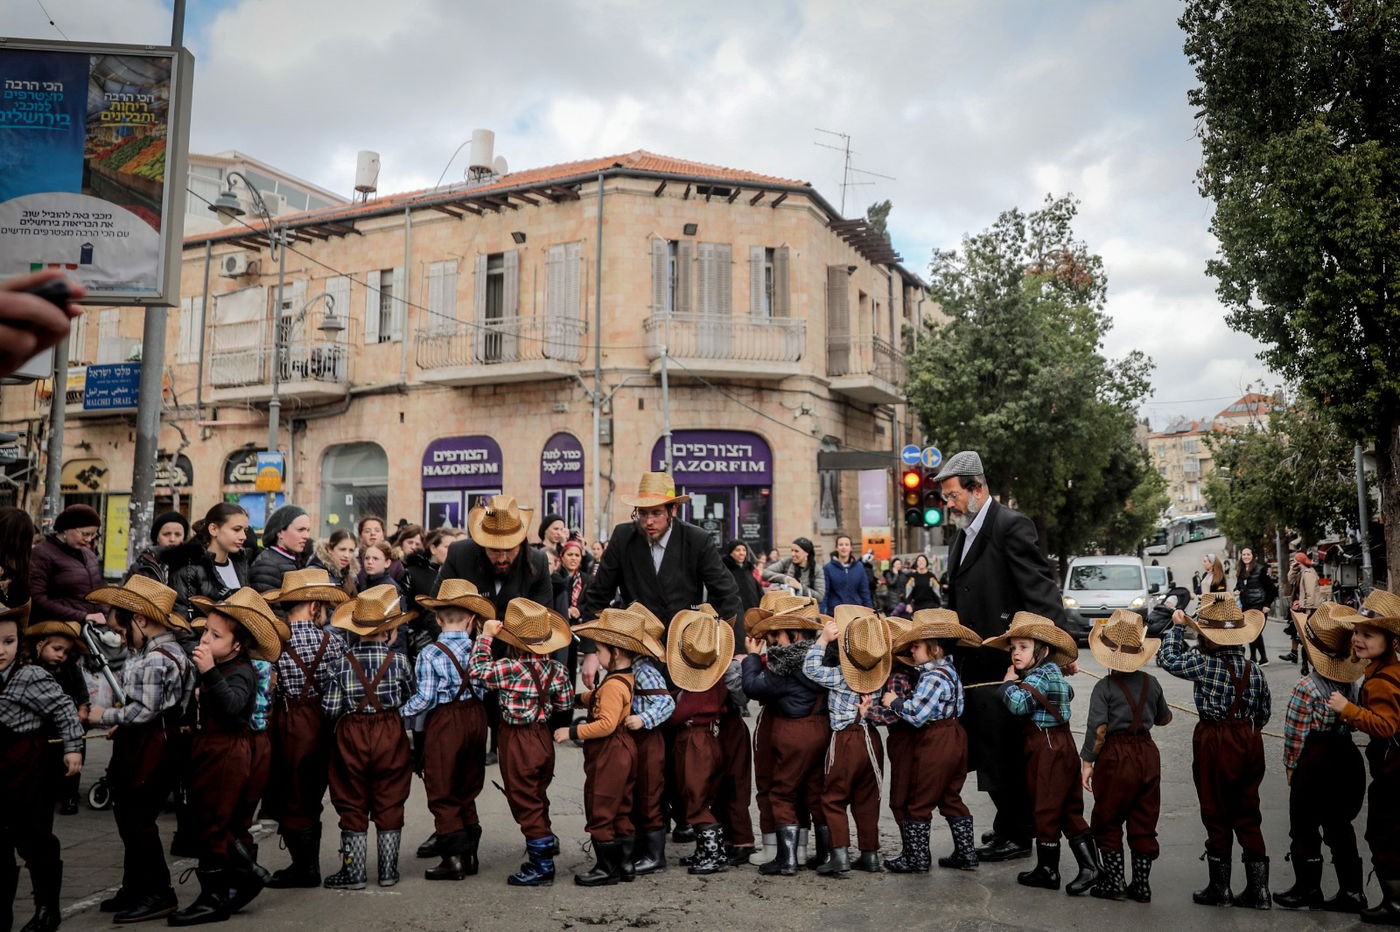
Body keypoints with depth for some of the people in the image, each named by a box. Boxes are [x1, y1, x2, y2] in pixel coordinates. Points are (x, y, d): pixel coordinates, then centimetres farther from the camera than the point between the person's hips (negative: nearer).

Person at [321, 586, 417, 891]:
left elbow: (329, 707, -6)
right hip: (389, 732, 0)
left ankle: (353, 871, 16)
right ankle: (388, 870, 18)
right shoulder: (397, 660, -9)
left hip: (350, 736, 0)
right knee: (389, 804, 11)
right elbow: (411, 696, 4)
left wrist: (340, 727, 13)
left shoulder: (343, 660, -9)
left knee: (352, 804, 11)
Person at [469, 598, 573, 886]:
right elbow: (566, 702, 3)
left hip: (518, 741, -7)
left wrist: (486, 635, -11)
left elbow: (476, 668, -18)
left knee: (526, 804, 5)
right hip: (542, 736, 7)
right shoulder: (554, 666, -6)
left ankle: (542, 867, 12)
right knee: (538, 800, 23)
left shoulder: (512, 668, -25)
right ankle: (545, 850, 34)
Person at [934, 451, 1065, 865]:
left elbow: (1042, 591, -18)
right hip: (974, 661, 9)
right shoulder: (962, 535, 16)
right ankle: (1009, 826, 30)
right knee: (988, 748, 15)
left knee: (1004, 749, 0)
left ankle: (1015, 837, 14)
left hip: (1002, 660, -9)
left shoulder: (1012, 526, -12)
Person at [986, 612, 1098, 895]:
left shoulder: (1039, 677, -18)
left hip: (1048, 749, -10)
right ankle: (1089, 865, 9)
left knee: (1046, 810, 2)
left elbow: (1018, 704, -31)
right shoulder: (1053, 674, 13)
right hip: (1062, 744, 10)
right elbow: (1068, 693, 35)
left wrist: (1009, 682, -14)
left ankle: (1048, 870, 12)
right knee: (1069, 811, 12)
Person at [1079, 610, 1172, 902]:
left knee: (1107, 823, 8)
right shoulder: (1151, 683, 3)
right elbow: (1165, 718, 17)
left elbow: (1098, 729, -16)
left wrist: (1087, 762, -9)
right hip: (1148, 752, 5)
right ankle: (1142, 885, 17)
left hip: (1116, 757, -5)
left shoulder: (1105, 687, -12)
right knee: (1144, 823, 12)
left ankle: (1113, 883, 8)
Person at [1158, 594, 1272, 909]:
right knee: (1247, 816, 14)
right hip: (1250, 741, 6)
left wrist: (1176, 626, -4)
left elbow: (1168, 659, -15)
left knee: (1217, 816, 6)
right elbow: (1263, 714, 10)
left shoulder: (1206, 663, -18)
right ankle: (1258, 888, 17)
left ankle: (1219, 888, 16)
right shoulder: (1254, 670, 2)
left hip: (1215, 742, -6)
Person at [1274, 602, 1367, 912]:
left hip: (1314, 762, -6)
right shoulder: (1352, 682, -2)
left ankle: (1307, 890, 20)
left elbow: (1296, 735, -14)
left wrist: (1290, 767, -3)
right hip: (1347, 758, 6)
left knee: (1305, 830, 9)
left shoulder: (1305, 688, -20)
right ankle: (1352, 892, 23)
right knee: (1340, 826, 17)